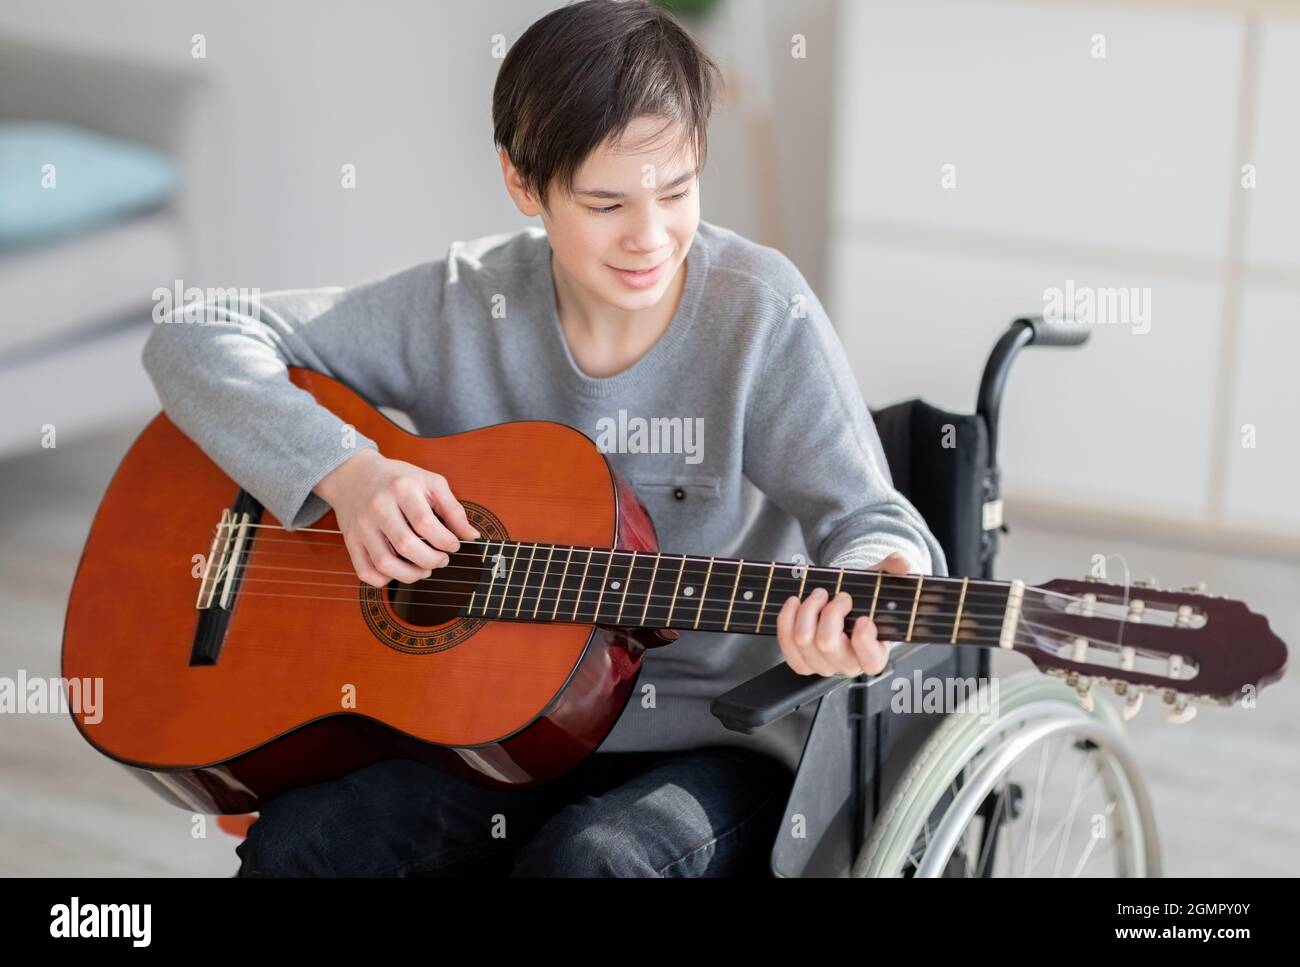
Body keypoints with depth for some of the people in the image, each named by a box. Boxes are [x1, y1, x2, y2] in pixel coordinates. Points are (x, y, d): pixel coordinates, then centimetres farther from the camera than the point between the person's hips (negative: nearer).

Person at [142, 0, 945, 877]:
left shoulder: (760, 315, -10)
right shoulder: (465, 303, -2)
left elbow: (865, 517, -13)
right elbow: (196, 342, -1)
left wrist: (872, 581, -38)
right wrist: (346, 471, -18)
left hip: (714, 747, -3)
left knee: (589, 857, -35)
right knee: (293, 844, -22)